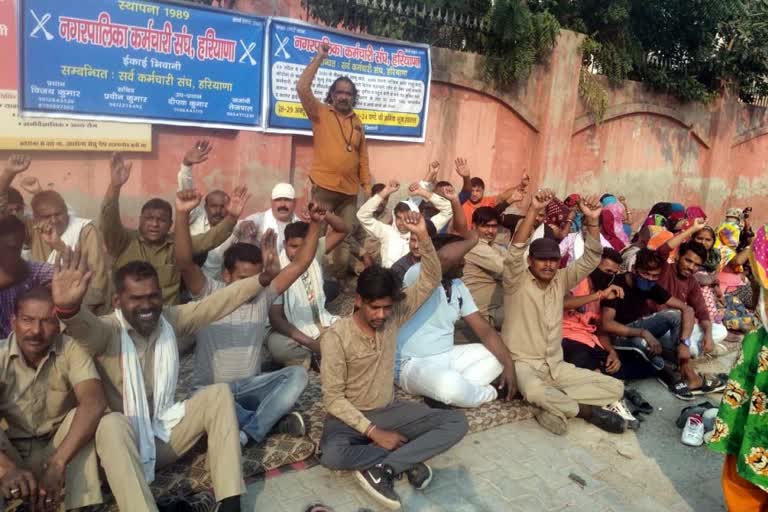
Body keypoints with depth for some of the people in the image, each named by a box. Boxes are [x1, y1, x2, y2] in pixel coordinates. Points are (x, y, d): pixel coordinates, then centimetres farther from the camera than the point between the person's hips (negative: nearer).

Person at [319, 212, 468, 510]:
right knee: (331, 455, -38)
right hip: (350, 415, -4)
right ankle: (406, 460, -16)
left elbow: (430, 281, -10)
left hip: (388, 410, 4)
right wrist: (373, 432, -23)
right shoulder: (336, 337, -18)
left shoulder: (393, 316, -6)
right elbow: (332, 398, -17)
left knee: (456, 423, -13)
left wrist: (423, 236, -26)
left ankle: (380, 469, -20)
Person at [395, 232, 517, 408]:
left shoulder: (458, 286, 7)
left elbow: (483, 328, 5)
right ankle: (492, 392, -4)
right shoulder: (419, 276, -18)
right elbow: (446, 256, -41)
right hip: (413, 364, -9)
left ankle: (441, 393, -14)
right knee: (450, 385, -39)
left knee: (498, 356, 3)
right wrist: (471, 240, -19)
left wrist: (509, 363, -8)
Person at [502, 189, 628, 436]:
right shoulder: (517, 281, -8)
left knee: (615, 387, -5)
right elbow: (516, 249, -26)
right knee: (536, 391, -40)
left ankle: (556, 408, -15)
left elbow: (591, 260, -3)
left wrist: (592, 220, -19)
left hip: (556, 366, 6)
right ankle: (589, 412, -13)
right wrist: (534, 209, -36)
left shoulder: (561, 280, 7)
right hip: (523, 365, -6)